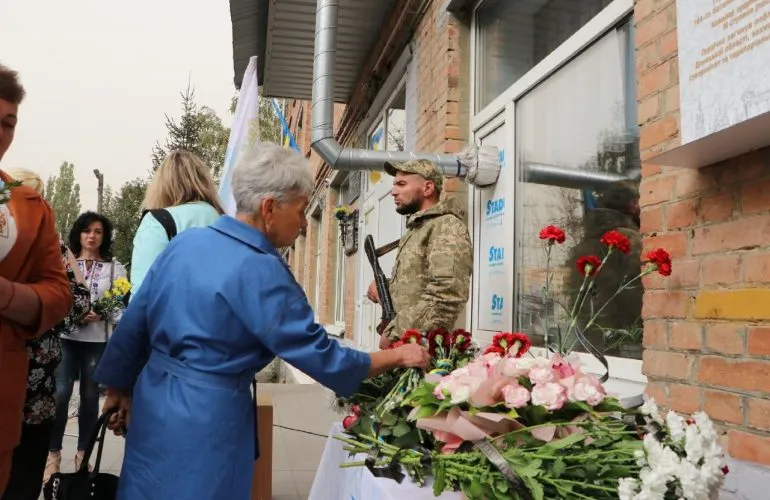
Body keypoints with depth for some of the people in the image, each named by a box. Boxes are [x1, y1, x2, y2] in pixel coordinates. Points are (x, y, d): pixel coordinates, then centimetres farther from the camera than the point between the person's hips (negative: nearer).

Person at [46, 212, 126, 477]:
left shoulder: (115, 267, 4)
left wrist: (101, 314, -17)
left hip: (98, 340, 0)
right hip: (66, 336, 0)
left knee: (90, 396, 7)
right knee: (61, 393, -6)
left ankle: (83, 452, 19)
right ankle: (53, 453, 8)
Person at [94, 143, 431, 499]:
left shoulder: (185, 241, 1)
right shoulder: (259, 270, -21)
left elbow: (134, 323, 8)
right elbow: (321, 357, -18)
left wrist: (120, 390, 20)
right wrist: (397, 356, -6)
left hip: (153, 402, 8)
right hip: (205, 417, -7)